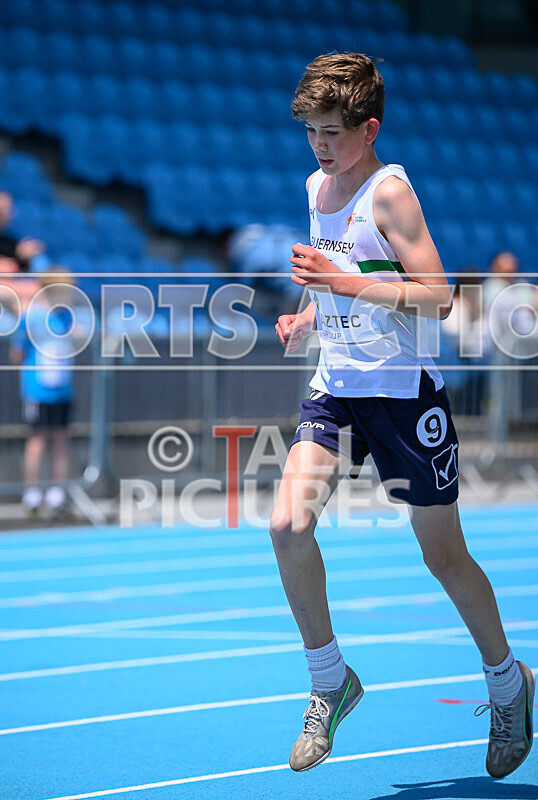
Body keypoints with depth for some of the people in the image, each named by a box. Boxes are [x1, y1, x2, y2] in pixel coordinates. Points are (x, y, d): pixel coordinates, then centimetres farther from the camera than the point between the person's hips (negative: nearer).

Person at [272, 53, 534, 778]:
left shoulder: (389, 190, -13)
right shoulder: (317, 186, 10)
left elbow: (436, 297, -20)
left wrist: (346, 282, -27)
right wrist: (309, 317, 7)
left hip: (405, 393, -6)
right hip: (336, 389, 6)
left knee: (443, 556, 6)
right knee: (288, 525, -15)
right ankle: (330, 682, 1)